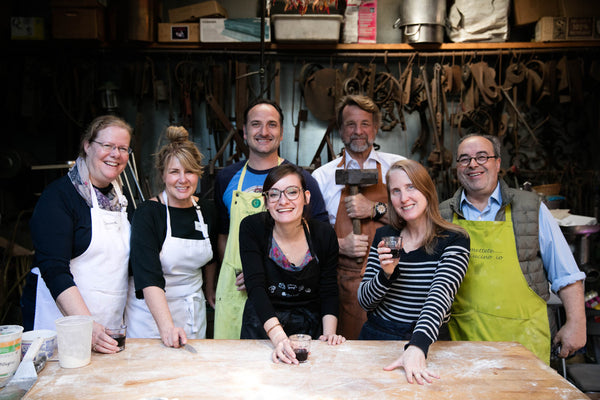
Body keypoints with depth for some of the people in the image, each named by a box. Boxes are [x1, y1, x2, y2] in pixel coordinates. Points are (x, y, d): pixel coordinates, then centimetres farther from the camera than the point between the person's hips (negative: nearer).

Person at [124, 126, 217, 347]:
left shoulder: (205, 210, 0)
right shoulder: (148, 213, -16)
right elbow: (148, 278, -26)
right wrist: (167, 326, -36)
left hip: (194, 310, 5)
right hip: (151, 310, -4)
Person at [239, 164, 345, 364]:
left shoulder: (324, 234, -5)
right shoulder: (252, 228, -12)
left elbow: (329, 291, -1)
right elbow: (255, 286, -20)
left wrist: (329, 333, -18)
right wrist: (278, 337, -33)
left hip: (309, 328, 1)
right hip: (262, 327, -1)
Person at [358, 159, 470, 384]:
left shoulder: (454, 240, -4)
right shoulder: (384, 236, 6)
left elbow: (440, 296, -19)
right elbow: (365, 302, 5)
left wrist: (417, 347, -34)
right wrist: (386, 274, -14)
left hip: (428, 345, -2)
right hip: (376, 339, 2)